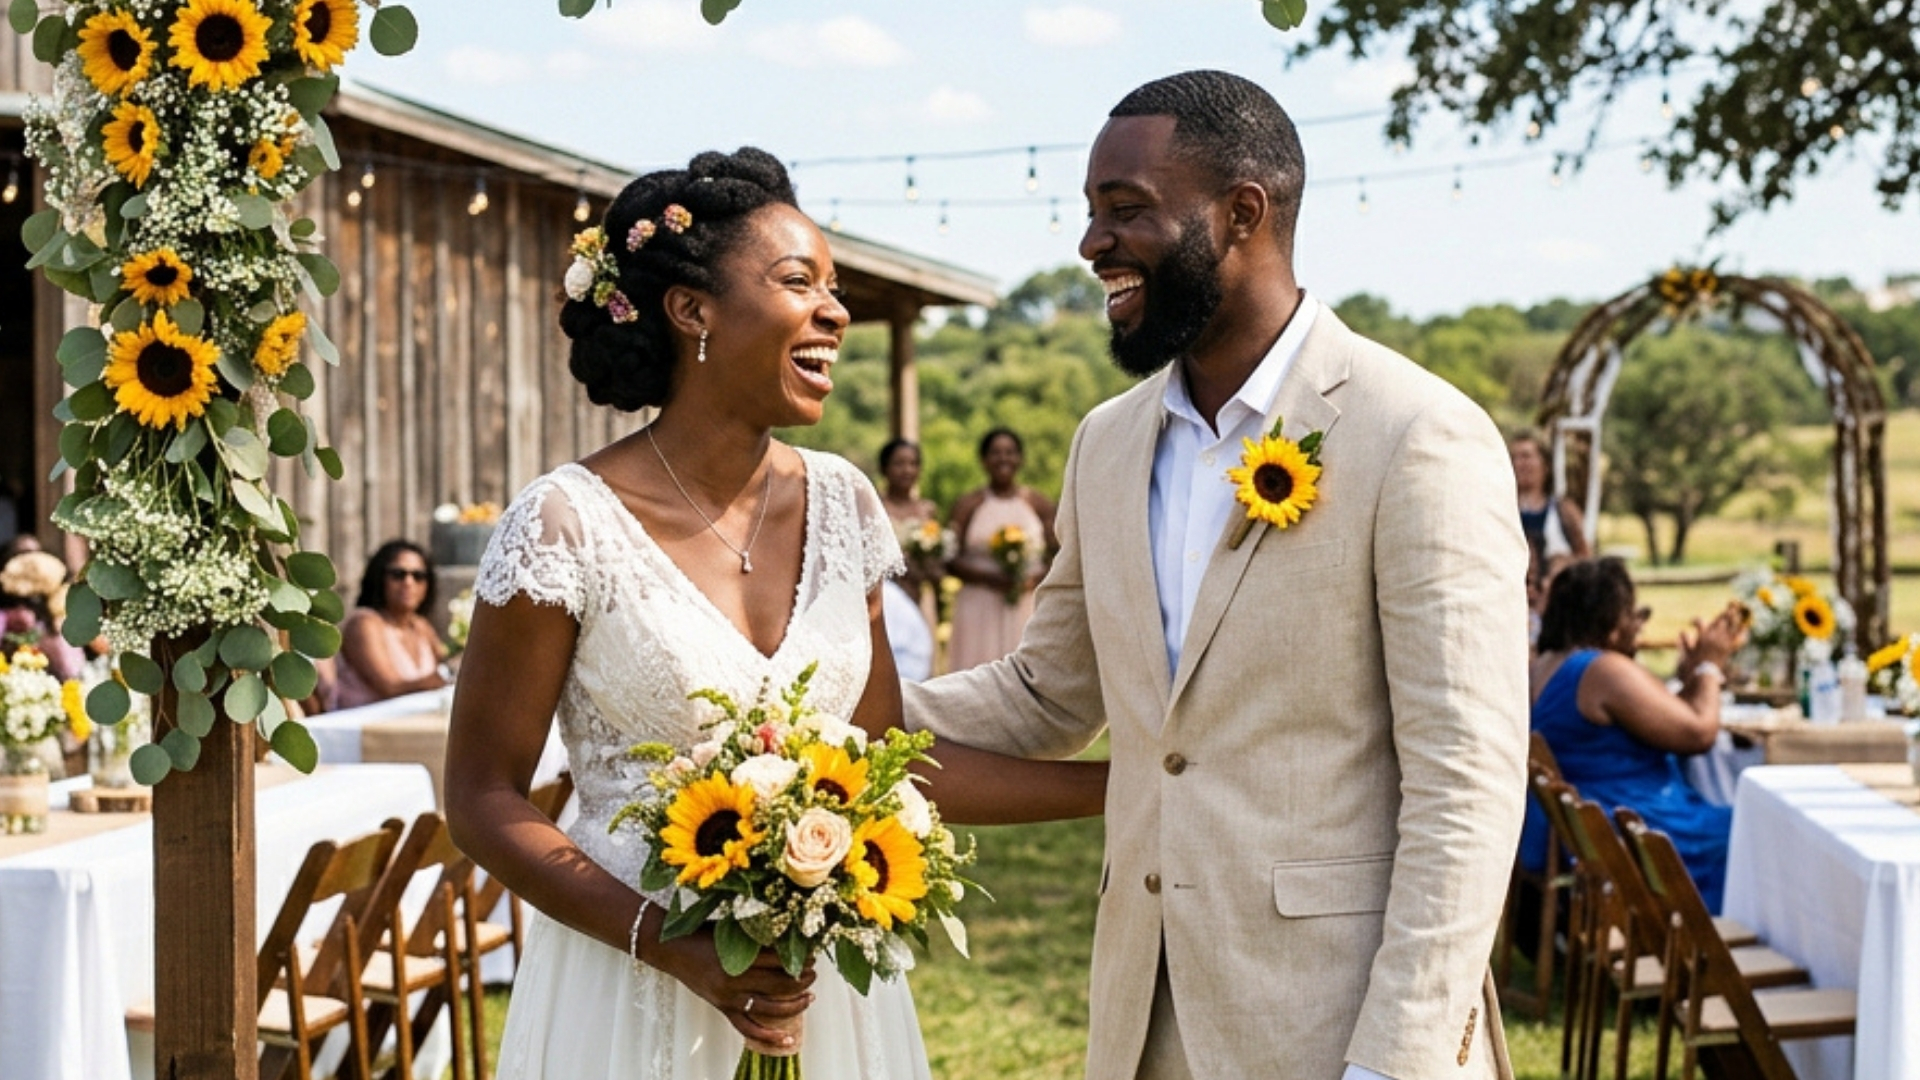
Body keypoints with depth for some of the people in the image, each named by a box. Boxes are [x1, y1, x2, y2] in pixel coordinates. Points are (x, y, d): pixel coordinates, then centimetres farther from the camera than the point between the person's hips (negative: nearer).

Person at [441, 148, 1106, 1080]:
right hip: (633, 987, -5)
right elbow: (484, 798, -8)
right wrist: (669, 943, -20)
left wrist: (1131, 782, 5)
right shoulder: (568, 524, -13)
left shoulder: (840, 503, 2)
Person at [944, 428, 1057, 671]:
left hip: (1028, 609, 1)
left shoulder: (1038, 504, 8)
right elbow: (951, 561, 1)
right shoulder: (969, 504, 6)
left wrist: (1032, 580, -11)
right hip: (979, 611, -1)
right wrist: (990, 578, -14)